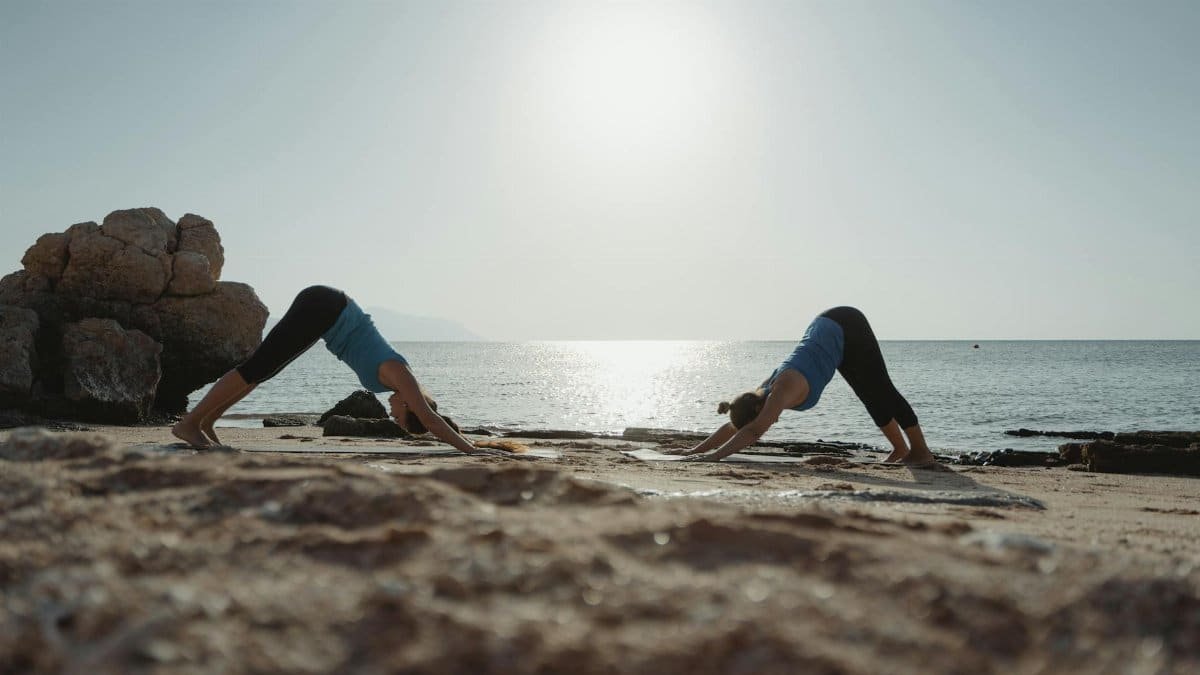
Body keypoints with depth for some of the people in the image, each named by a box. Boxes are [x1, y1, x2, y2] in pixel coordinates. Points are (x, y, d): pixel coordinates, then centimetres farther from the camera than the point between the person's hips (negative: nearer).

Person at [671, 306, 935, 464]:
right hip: (828, 331, 7)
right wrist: (696, 450, -3)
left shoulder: (784, 389, -31)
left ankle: (921, 449, 8)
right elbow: (733, 427, 1)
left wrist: (715, 455, -45)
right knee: (871, 398, 14)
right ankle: (900, 448, 27)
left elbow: (753, 431, -41)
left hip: (846, 329, -7)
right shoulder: (766, 394, -9)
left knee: (881, 393, -2)